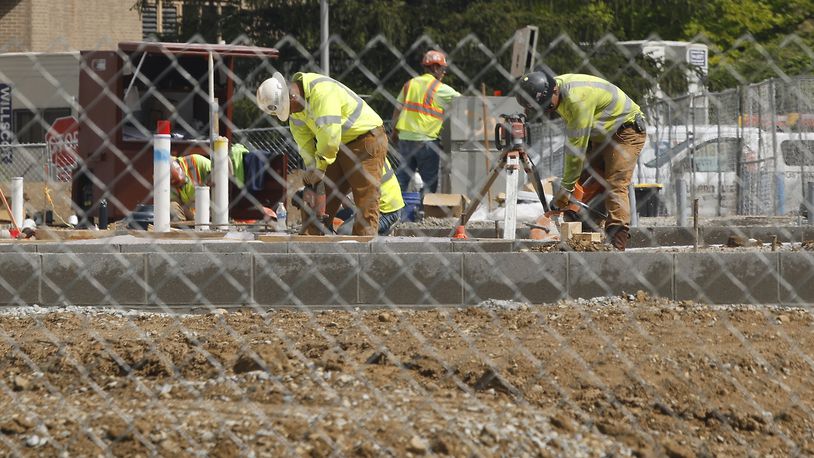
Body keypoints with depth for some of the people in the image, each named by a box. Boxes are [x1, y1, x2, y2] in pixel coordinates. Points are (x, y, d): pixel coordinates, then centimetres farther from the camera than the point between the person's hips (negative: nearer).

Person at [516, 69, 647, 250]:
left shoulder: (578, 98, -34)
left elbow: (577, 148, -30)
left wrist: (565, 189, -24)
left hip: (626, 131, -10)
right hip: (601, 136, 10)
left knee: (615, 187, -20)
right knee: (582, 183, -1)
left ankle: (616, 244, -28)